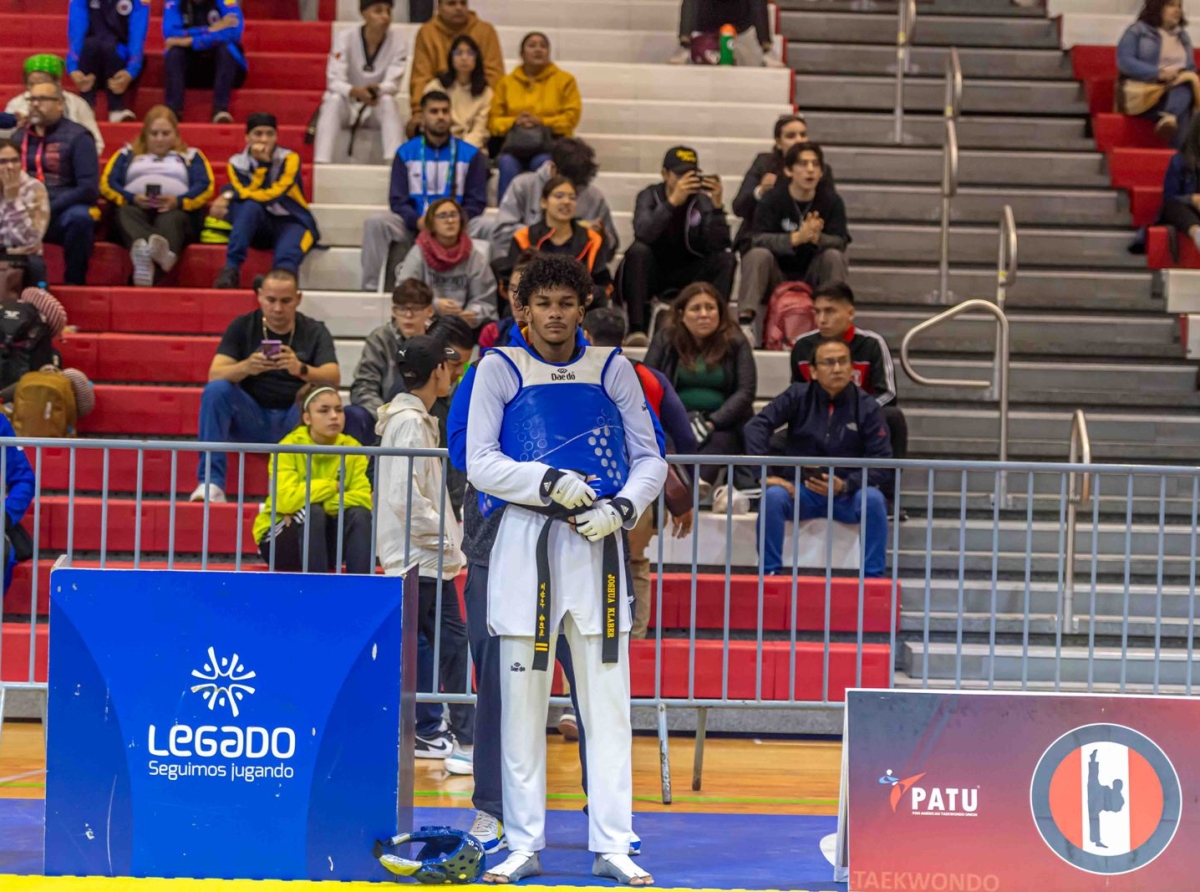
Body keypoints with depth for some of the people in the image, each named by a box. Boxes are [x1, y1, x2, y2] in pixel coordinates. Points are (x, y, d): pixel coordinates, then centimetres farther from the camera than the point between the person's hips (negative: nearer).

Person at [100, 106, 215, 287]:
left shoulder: (190, 156, 28)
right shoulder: (128, 154, 30)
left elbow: (204, 186, 9)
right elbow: (108, 183, 13)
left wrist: (178, 201, -13)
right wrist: (132, 198, -9)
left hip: (177, 210, -1)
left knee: (171, 219, -38)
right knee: (126, 213, -36)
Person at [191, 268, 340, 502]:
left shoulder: (314, 332, 1)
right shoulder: (242, 327, 2)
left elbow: (333, 378, -15)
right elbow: (215, 375, -11)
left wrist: (301, 369, -37)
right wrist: (246, 367, -33)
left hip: (296, 422, 0)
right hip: (251, 420, 0)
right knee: (216, 390, -26)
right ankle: (211, 482, -29)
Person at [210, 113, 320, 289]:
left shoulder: (289, 159, -5)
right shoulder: (238, 163, 1)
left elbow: (275, 194, -19)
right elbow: (249, 193, -15)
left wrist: (231, 195, -24)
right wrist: (262, 163, -23)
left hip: (291, 222, -2)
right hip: (258, 227, 2)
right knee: (250, 206, -31)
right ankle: (231, 271, -37)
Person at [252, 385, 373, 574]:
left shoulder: (352, 448, -3)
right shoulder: (289, 447, -14)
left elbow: (363, 499, -16)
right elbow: (286, 500, -29)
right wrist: (332, 487, -18)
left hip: (327, 542, 4)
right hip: (280, 540, -4)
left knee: (359, 514, -24)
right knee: (313, 511, -32)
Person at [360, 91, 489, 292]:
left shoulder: (470, 154, 6)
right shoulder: (406, 153, 7)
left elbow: (476, 201, 3)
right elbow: (397, 199, 2)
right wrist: (417, 221, -20)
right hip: (413, 225, 1)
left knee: (487, 228, -30)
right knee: (376, 223, -26)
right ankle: (370, 288, -24)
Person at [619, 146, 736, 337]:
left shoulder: (701, 200, -4)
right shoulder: (650, 196, -7)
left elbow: (720, 245, -16)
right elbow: (643, 233, -30)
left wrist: (717, 205, -29)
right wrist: (673, 201, -40)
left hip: (686, 276, 2)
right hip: (651, 274, -2)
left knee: (726, 259, -20)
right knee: (638, 250, -31)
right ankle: (637, 328, -35)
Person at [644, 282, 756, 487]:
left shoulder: (735, 343, 7)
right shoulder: (665, 340, 11)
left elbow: (746, 391, -2)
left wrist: (712, 422, -16)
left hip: (723, 424, -2)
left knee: (718, 442, -36)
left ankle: (699, 483, -66)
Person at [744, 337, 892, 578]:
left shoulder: (866, 406, -3)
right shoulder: (798, 397, 0)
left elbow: (882, 466, -7)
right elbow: (757, 425, -12)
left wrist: (845, 486, -24)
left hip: (846, 495, 0)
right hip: (802, 491, 1)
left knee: (873, 499, -31)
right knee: (773, 496, -30)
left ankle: (873, 577, -24)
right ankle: (770, 572, -22)